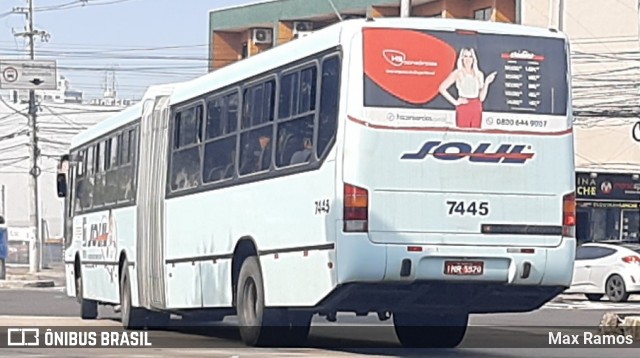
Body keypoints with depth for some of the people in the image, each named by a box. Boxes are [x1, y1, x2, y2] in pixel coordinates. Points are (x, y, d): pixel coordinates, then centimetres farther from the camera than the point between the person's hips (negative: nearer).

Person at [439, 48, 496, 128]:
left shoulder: (479, 74, 10)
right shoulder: (457, 73, 1)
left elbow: (481, 98, 7)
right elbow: (442, 88, -4)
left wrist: (486, 83, -2)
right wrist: (454, 102, -6)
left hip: (476, 109, 3)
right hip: (463, 109, -3)